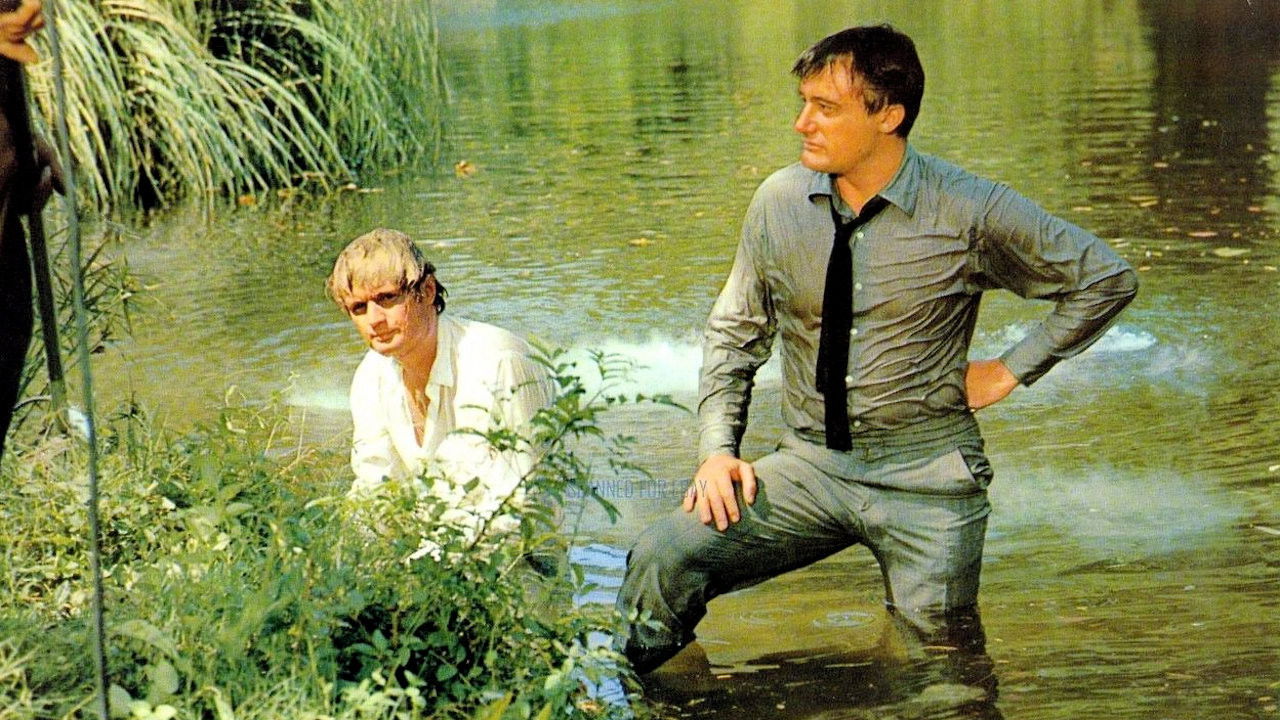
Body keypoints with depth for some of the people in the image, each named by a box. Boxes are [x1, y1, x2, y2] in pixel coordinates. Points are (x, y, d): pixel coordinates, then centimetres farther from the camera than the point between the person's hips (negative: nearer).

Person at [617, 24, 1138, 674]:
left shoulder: (968, 211, -8)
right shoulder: (778, 202, 1)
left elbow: (1107, 278, 1)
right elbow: (734, 333, 10)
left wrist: (1009, 371, -3)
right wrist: (717, 449, -4)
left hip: (926, 472, -2)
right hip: (808, 465, 2)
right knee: (661, 558, -19)